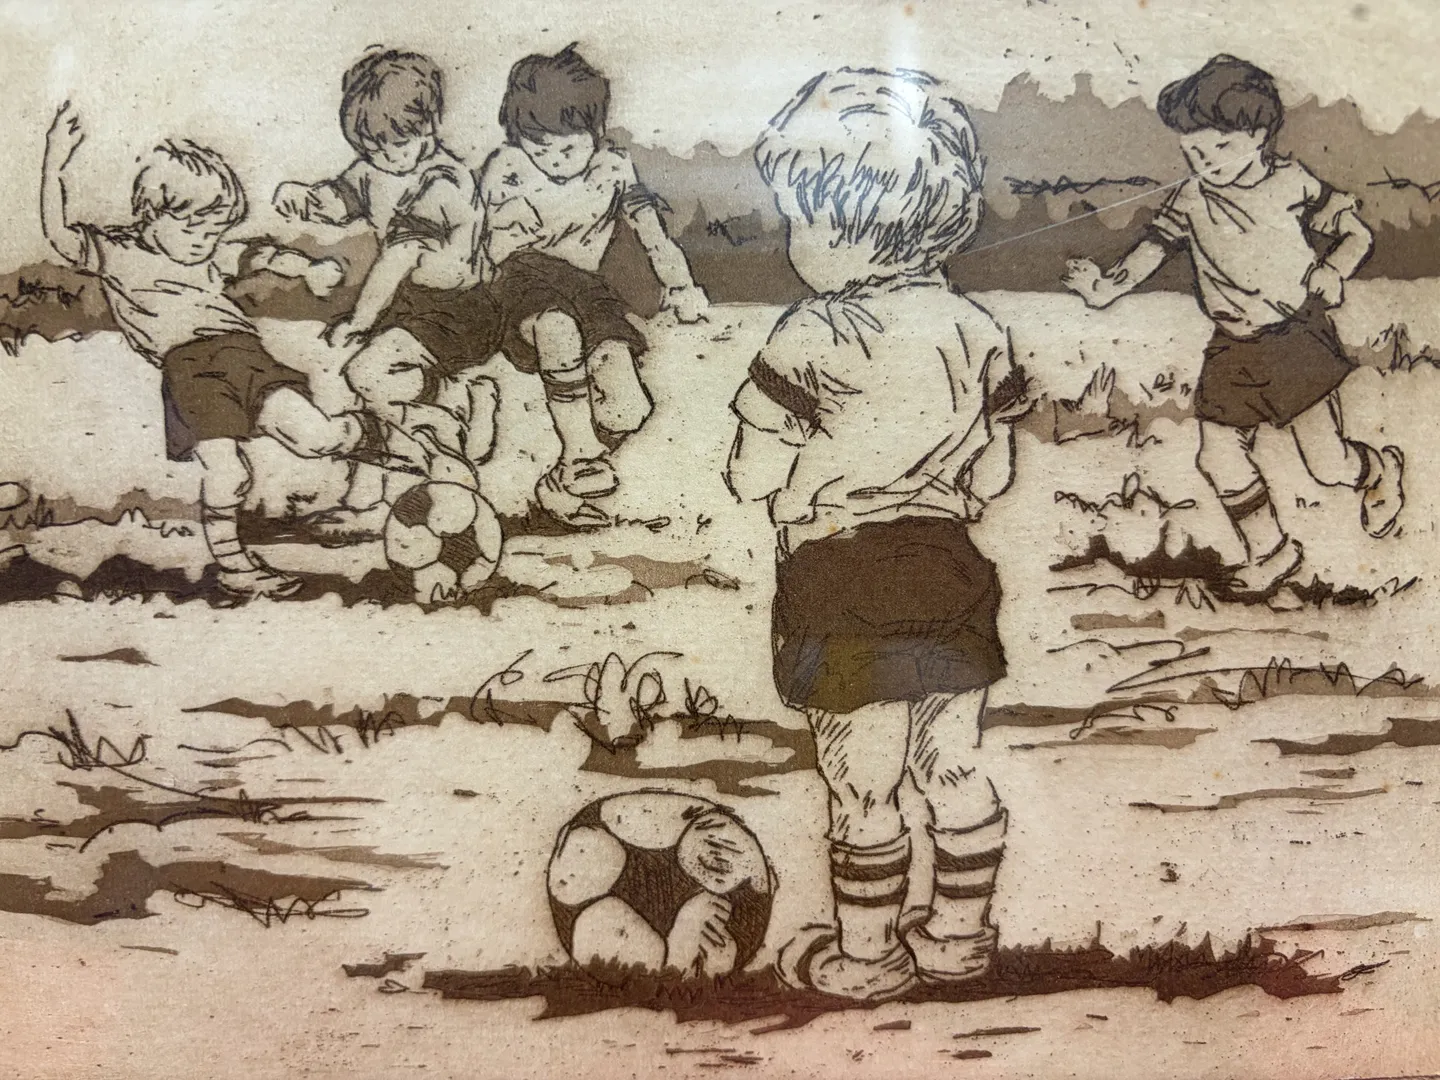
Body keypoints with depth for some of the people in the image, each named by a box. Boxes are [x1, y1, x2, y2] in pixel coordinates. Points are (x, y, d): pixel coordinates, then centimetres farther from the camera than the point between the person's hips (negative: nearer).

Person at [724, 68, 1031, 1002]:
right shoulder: (977, 329, 0)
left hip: (844, 591, -5)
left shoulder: (810, 341, -16)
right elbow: (993, 474, 5)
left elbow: (755, 477, -12)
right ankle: (959, 937, 30)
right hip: (949, 575, 5)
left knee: (864, 791, 7)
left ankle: (865, 958, 22)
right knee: (956, 769, 16)